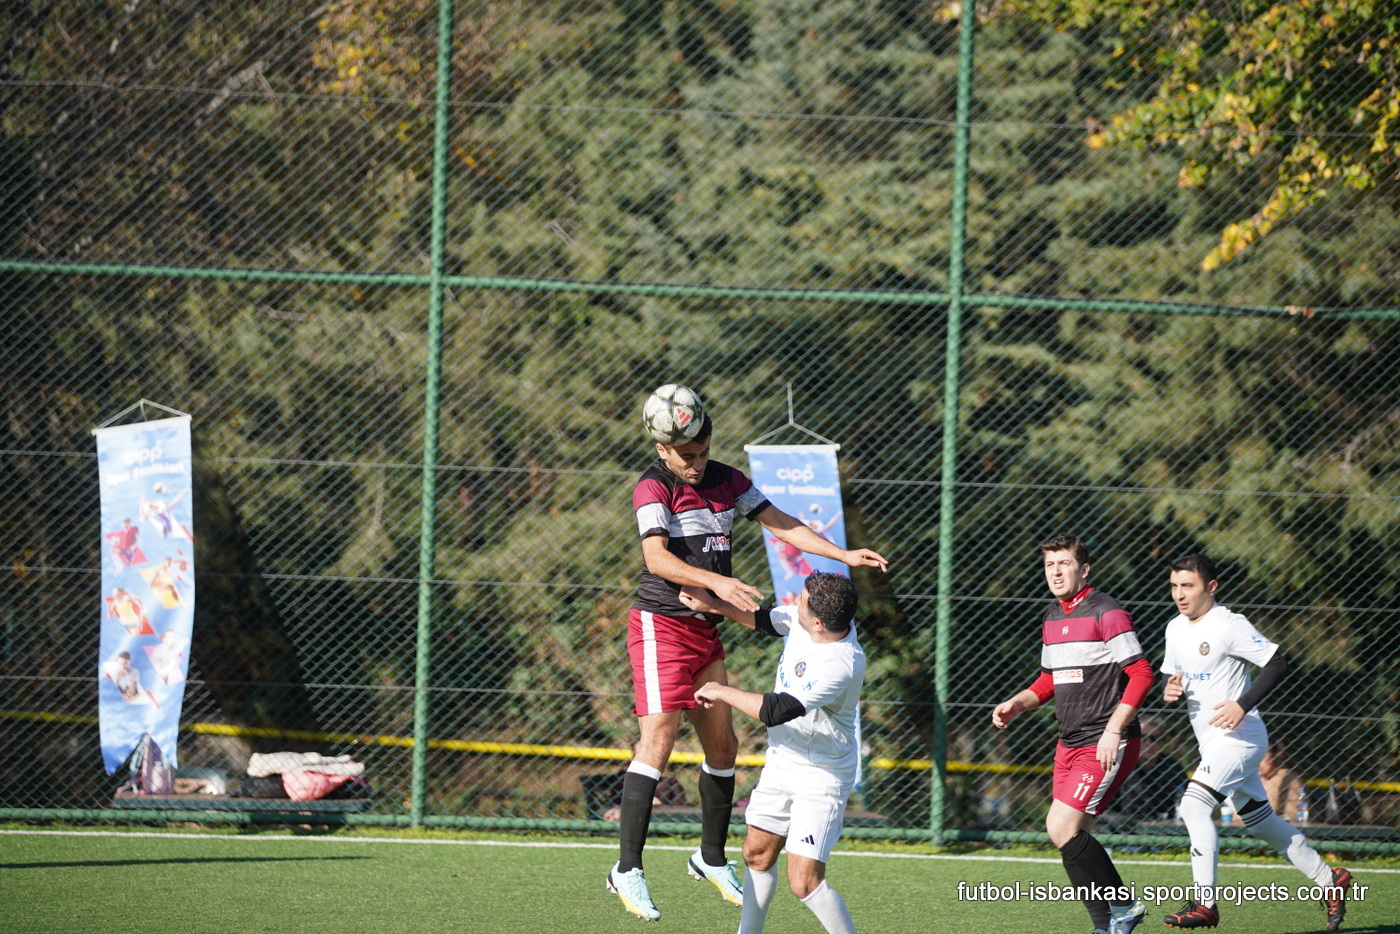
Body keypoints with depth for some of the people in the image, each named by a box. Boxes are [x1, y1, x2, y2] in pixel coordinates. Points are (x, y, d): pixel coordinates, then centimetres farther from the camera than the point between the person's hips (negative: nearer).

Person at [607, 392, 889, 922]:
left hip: (705, 629, 7)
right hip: (661, 624, -7)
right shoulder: (653, 489, -12)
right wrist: (717, 582, -38)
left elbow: (782, 525, 11)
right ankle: (627, 869, -18)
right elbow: (656, 558, -25)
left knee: (722, 745, 11)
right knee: (658, 739, -17)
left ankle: (712, 859, 27)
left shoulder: (726, 481, 8)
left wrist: (844, 556, 1)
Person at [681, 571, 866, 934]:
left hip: (821, 778, -9)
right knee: (758, 853, 17)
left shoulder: (840, 666, -34)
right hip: (782, 763, 9)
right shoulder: (802, 617, -9)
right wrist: (714, 605, 11)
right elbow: (767, 620, 16)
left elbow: (776, 711, -33)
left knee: (804, 881, -14)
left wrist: (723, 692, -19)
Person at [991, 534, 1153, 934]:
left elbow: (1141, 674, -15)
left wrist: (1113, 730, -20)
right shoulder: (1051, 617, 14)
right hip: (1070, 745, 9)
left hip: (1106, 746, -9)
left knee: (1062, 827, -17)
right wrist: (1017, 704, 8)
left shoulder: (1107, 614, -12)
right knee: (1074, 837, 4)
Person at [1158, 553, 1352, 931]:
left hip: (1238, 736, -9)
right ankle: (1328, 880, 27)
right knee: (1261, 823, 14)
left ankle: (1204, 903, -21)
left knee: (1194, 805, -22)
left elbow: (1278, 663, -16)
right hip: (1212, 743, 9)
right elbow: (1172, 674, 22)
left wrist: (1243, 705, -24)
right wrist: (1169, 690, -2)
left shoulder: (1229, 627, -14)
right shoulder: (1175, 629, 10)